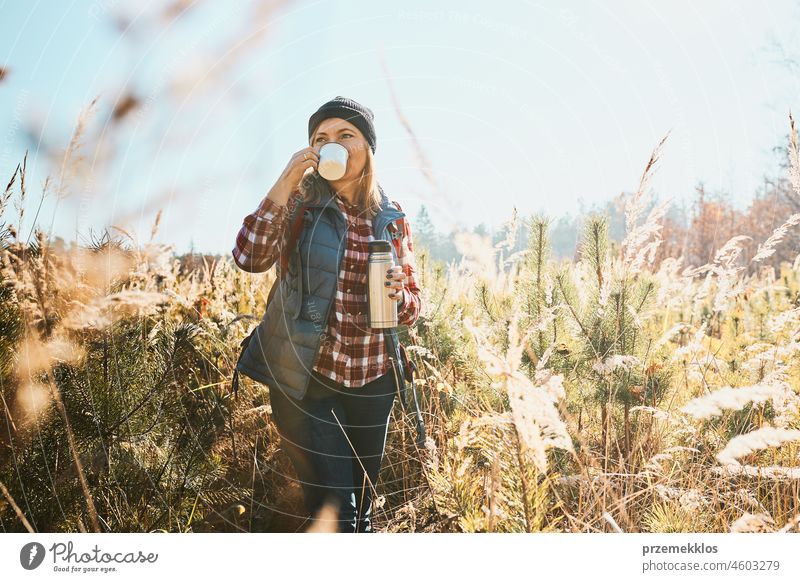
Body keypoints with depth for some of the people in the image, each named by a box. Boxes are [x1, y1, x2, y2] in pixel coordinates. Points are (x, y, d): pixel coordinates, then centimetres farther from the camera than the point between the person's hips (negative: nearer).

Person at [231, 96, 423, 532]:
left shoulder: (392, 218, 4)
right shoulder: (300, 199, -3)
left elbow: (412, 308, 8)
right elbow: (249, 258, -20)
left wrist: (398, 292, -15)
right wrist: (285, 183, -23)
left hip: (373, 381, 4)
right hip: (306, 380, -3)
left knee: (363, 510, 18)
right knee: (334, 513, -6)